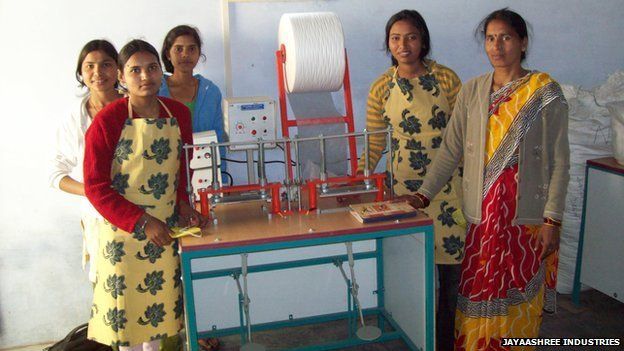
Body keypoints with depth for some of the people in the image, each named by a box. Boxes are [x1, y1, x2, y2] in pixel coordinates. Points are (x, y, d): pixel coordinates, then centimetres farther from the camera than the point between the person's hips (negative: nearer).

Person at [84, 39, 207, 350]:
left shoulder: (179, 114, 1)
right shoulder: (107, 121, -13)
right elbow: (95, 187, -13)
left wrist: (183, 203, -3)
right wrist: (142, 222, -16)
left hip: (167, 227, 4)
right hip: (124, 230, -4)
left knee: (161, 294, 16)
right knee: (126, 303, 7)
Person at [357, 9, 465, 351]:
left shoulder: (446, 78, -3)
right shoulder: (381, 88, 1)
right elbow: (374, 142, 4)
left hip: (448, 181, -1)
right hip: (406, 183, 1)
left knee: (450, 259, 1)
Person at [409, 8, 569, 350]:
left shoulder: (545, 93, -5)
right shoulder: (472, 91, 3)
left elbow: (559, 161, -6)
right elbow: (450, 149, 3)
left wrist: (552, 220, -9)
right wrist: (424, 194, -5)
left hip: (528, 213, -2)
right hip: (483, 210, 2)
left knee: (520, 292, 9)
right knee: (480, 293, 9)